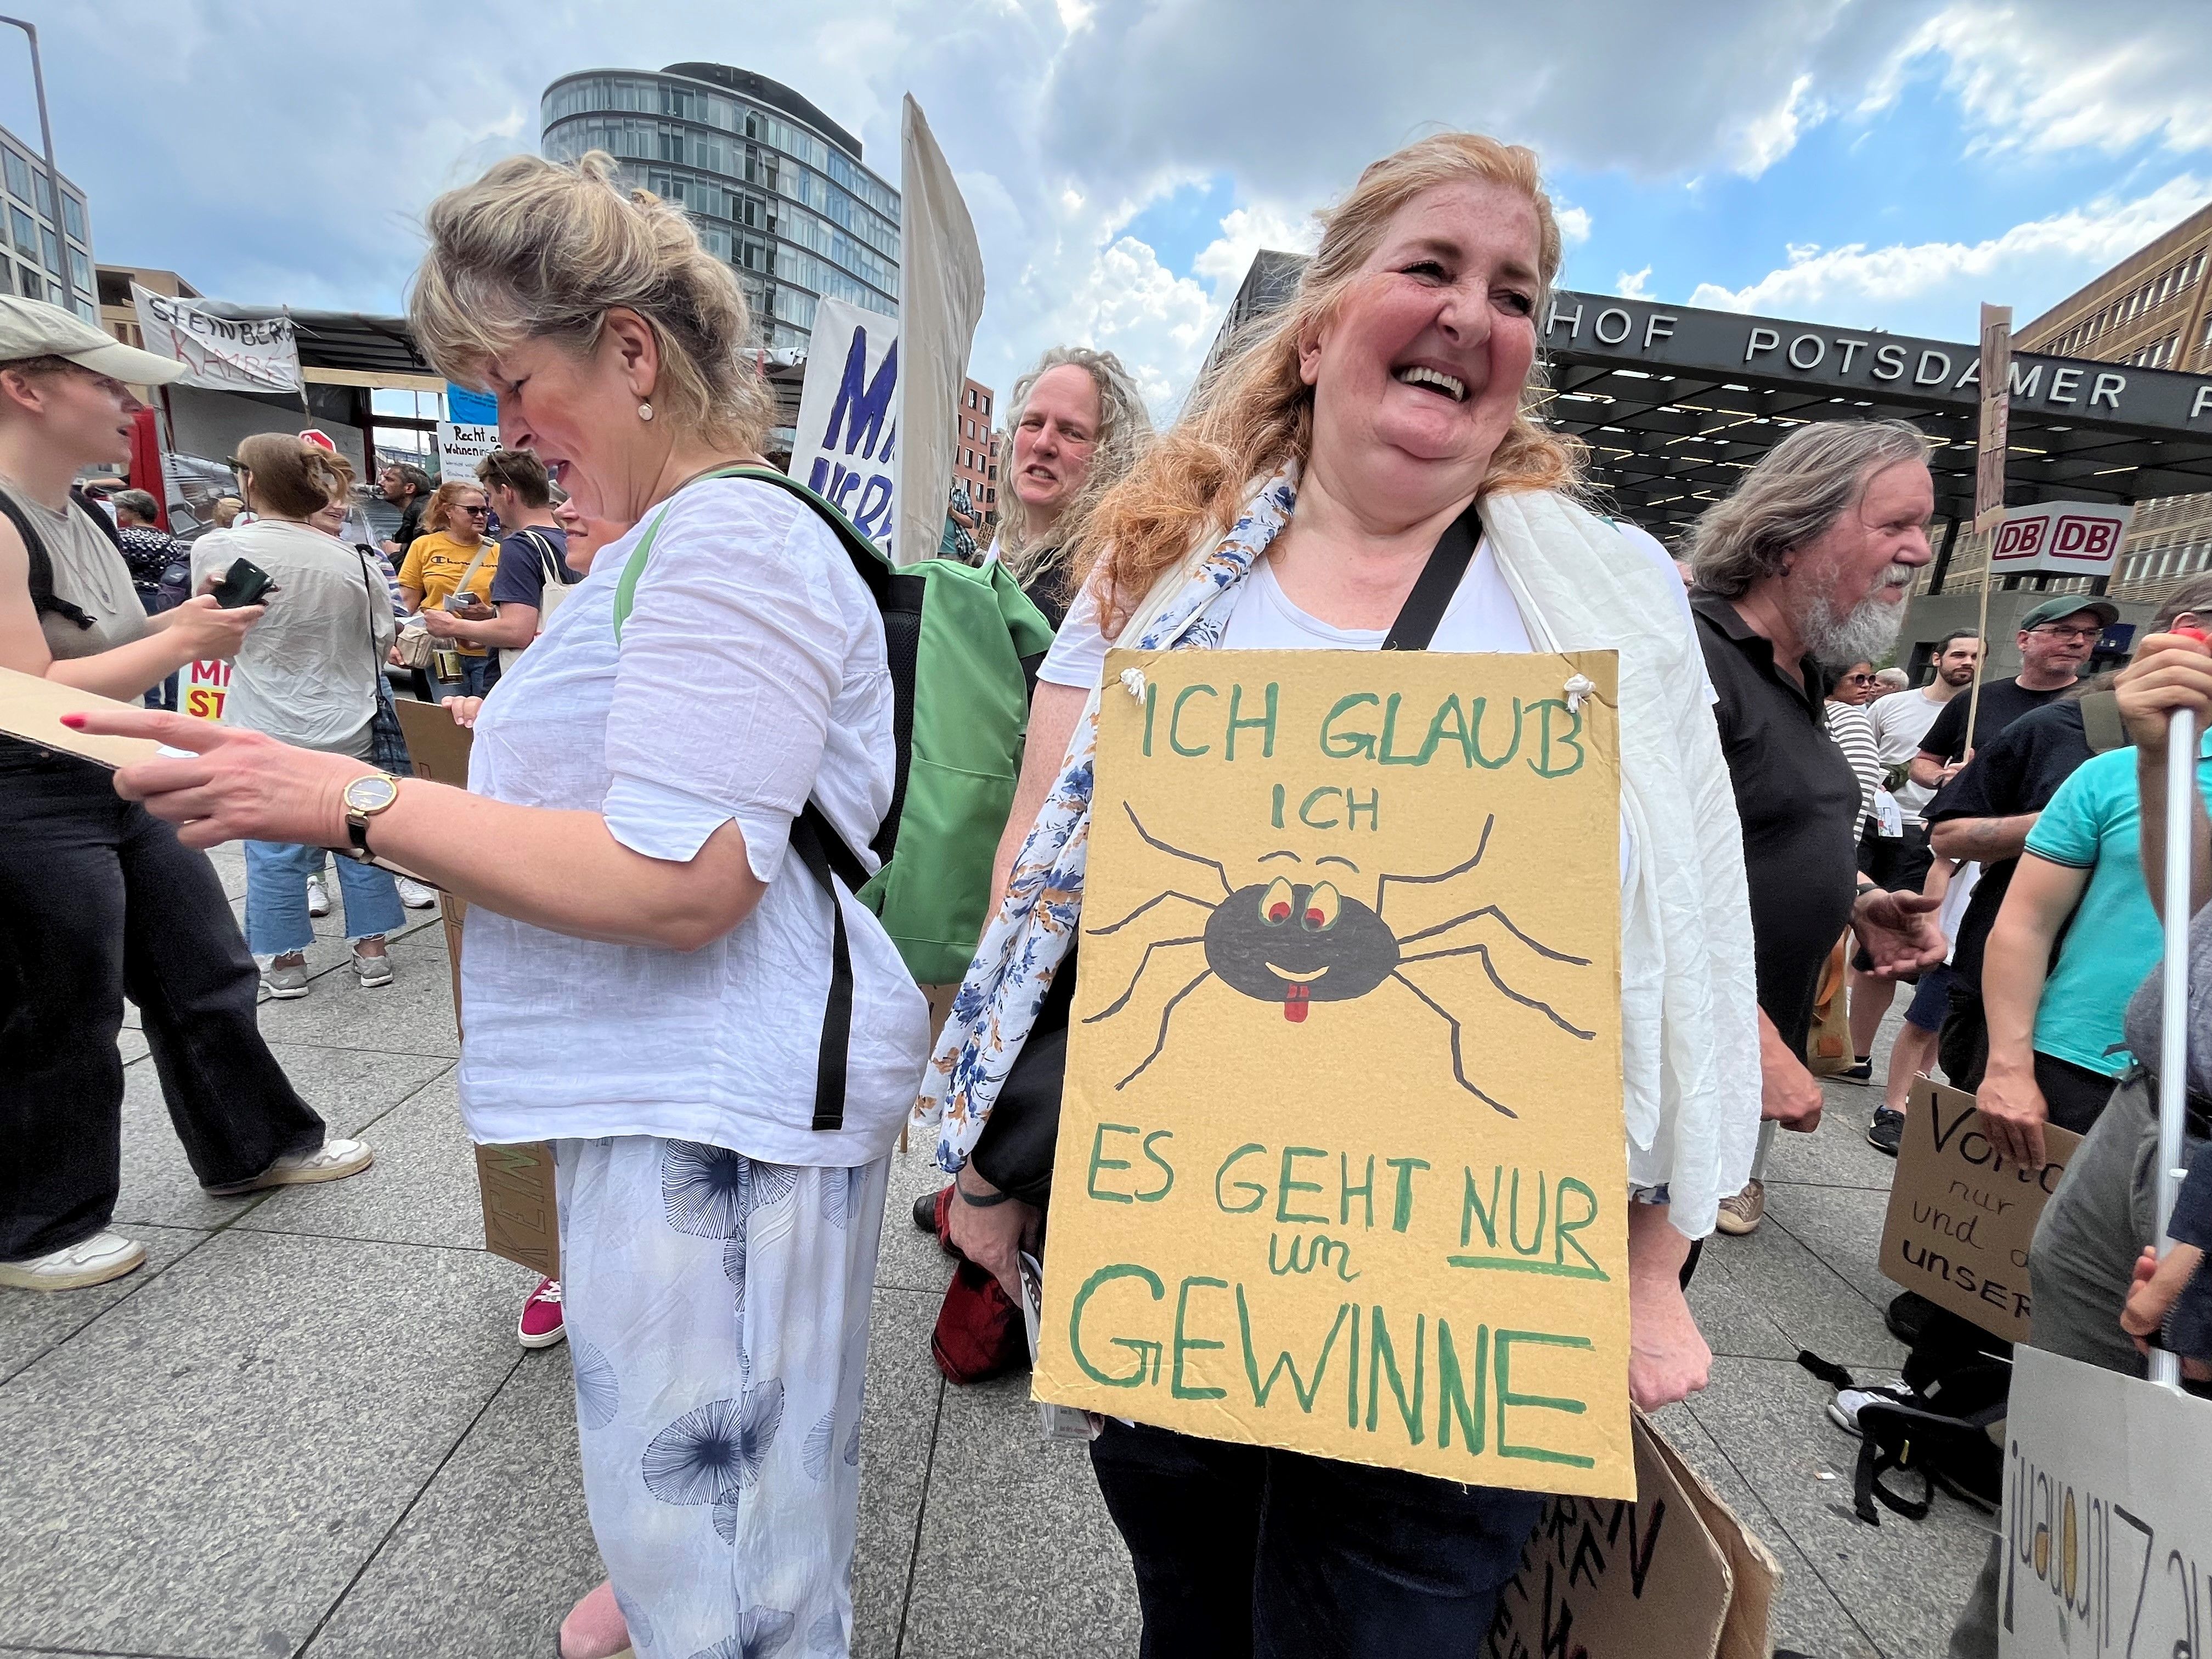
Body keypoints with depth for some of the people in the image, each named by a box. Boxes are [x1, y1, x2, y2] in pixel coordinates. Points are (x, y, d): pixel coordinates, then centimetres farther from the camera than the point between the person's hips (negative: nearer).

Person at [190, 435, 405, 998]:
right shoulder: (350, 557, -5)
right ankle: (371, 950, 21)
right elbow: (383, 639, 4)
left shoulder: (217, 549, -9)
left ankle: (286, 962, 21)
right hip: (348, 729, 2)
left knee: (274, 851, 10)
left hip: (267, 734, -2)